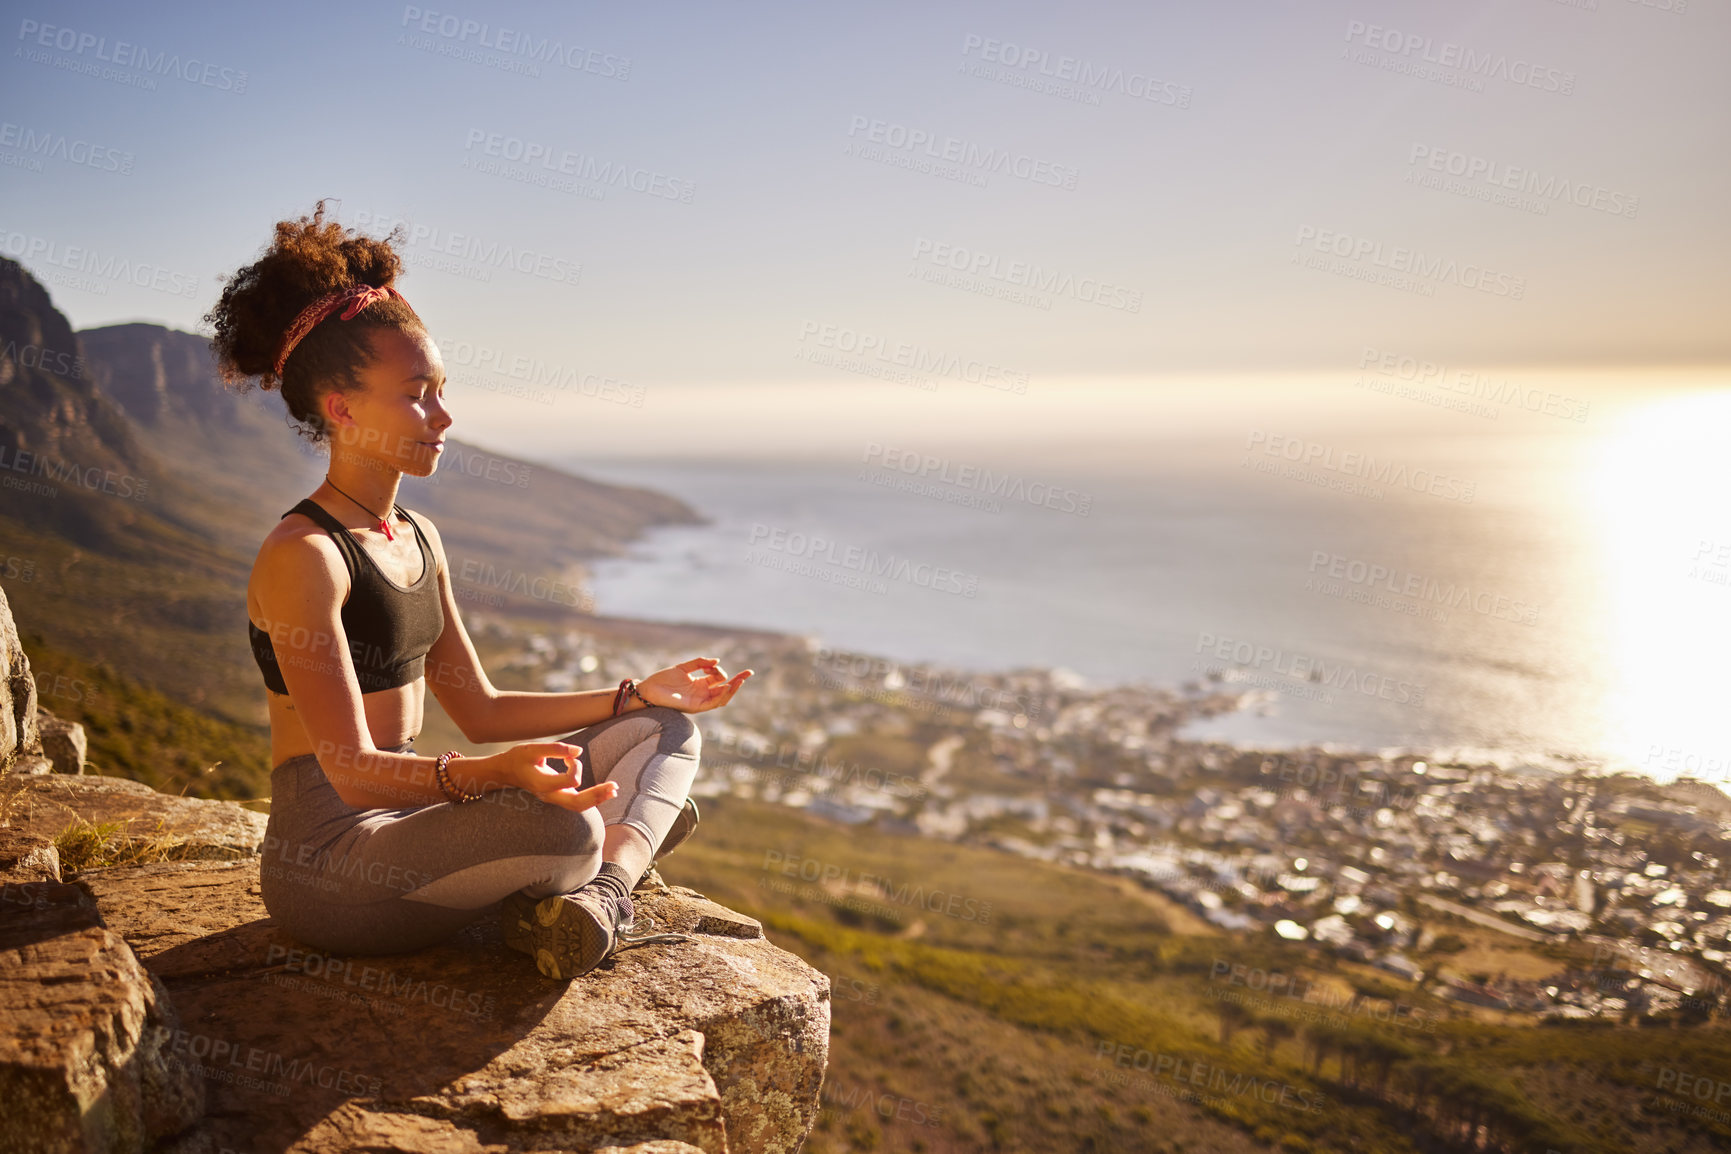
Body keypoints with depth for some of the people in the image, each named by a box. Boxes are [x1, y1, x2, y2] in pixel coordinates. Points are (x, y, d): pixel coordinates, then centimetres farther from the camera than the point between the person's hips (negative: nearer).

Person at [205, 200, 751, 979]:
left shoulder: (418, 538, 11)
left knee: (664, 733, 6)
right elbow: (352, 768, -21)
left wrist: (643, 693, 10)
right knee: (564, 828, -38)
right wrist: (490, 776, -40)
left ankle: (597, 890, -18)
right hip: (329, 867, -9)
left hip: (409, 820, 10)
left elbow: (478, 710, 14)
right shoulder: (302, 555, -16)